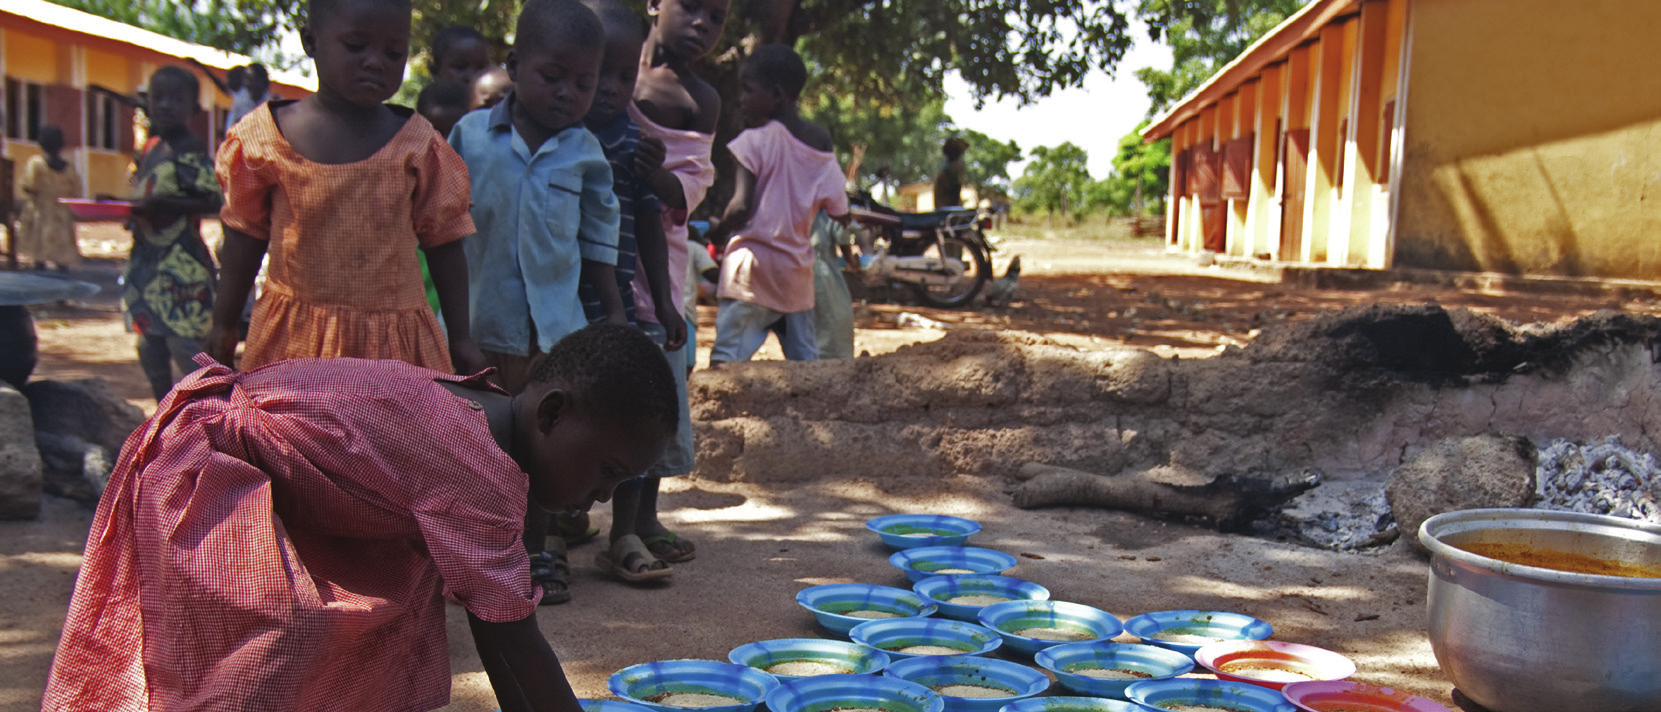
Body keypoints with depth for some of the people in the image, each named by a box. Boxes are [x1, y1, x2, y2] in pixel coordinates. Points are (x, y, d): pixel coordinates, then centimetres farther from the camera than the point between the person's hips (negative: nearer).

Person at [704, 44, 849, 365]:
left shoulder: (755, 140, -9)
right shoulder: (821, 142, 8)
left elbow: (741, 207, -17)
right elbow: (840, 211, 10)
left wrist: (717, 236, 1)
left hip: (752, 267, -6)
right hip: (798, 269, 6)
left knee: (726, 357, -8)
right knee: (806, 360, 12)